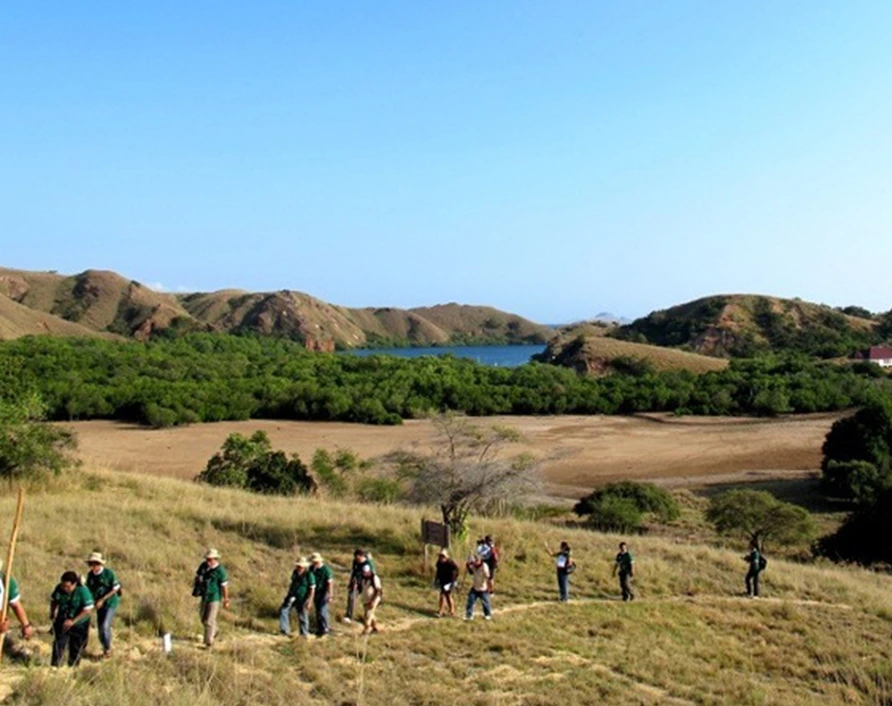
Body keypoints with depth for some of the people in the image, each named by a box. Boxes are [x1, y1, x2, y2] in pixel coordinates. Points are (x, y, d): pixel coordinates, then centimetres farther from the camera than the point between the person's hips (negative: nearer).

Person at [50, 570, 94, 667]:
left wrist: (73, 621, -27)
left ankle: (72, 667, 30)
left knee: (76, 648, 11)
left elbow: (88, 610, -24)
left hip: (79, 625, -3)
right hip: (62, 622, 3)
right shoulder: (59, 588, -13)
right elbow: (53, 600, 7)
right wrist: (52, 612, -9)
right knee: (58, 644, -10)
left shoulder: (83, 591, -26)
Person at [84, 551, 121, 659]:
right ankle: (105, 650, 26)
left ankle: (108, 649, 3)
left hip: (110, 603, -5)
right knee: (100, 628, 9)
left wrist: (102, 600, -17)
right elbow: (89, 589, 7)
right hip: (99, 604, 5)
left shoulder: (108, 573, -17)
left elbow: (115, 588, -14)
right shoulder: (90, 575, -2)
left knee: (105, 626, -15)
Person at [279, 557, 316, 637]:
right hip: (292, 597, 6)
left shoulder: (309, 575, -17)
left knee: (302, 616, 4)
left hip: (302, 599, -6)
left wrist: (309, 601, -19)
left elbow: (312, 589, -16)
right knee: (283, 610, -3)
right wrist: (289, 593, 17)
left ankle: (304, 633, 22)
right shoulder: (295, 572, 2)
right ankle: (285, 630, 4)